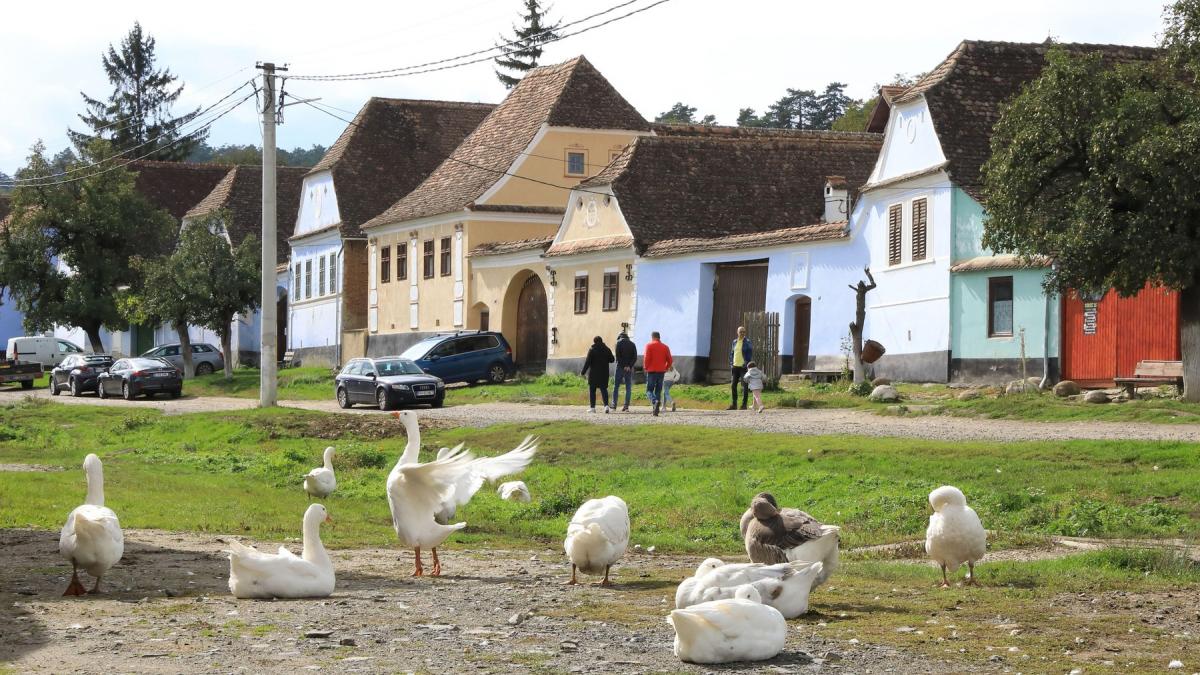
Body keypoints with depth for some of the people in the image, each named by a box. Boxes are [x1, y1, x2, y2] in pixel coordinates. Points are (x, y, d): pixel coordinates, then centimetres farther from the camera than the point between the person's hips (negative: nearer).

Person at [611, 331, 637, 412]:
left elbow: (618, 356, -12)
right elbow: (635, 357, 2)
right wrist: (630, 366, -6)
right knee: (628, 387, 4)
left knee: (616, 386, 5)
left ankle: (614, 405, 1)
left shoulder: (619, 342, -2)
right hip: (629, 368, 3)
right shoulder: (632, 344, 10)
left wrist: (623, 366, -9)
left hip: (620, 367, -3)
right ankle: (626, 406, -1)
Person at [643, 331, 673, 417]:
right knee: (658, 391, 10)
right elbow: (670, 361, 5)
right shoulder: (665, 347, 8)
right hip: (661, 371, 4)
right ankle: (656, 411, 5)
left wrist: (645, 368, 2)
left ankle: (655, 401, -28)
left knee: (649, 390, 2)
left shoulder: (649, 345, -3)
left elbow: (646, 358, -12)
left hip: (651, 371, -4)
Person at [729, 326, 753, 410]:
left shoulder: (747, 342, -5)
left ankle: (744, 405, -1)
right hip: (735, 367, 6)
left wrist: (747, 364, -15)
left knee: (744, 386, -5)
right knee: (733, 385, 6)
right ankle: (734, 404, 14)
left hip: (743, 367, -6)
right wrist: (731, 364, 7)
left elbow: (750, 353, -8)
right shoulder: (735, 341, 11)